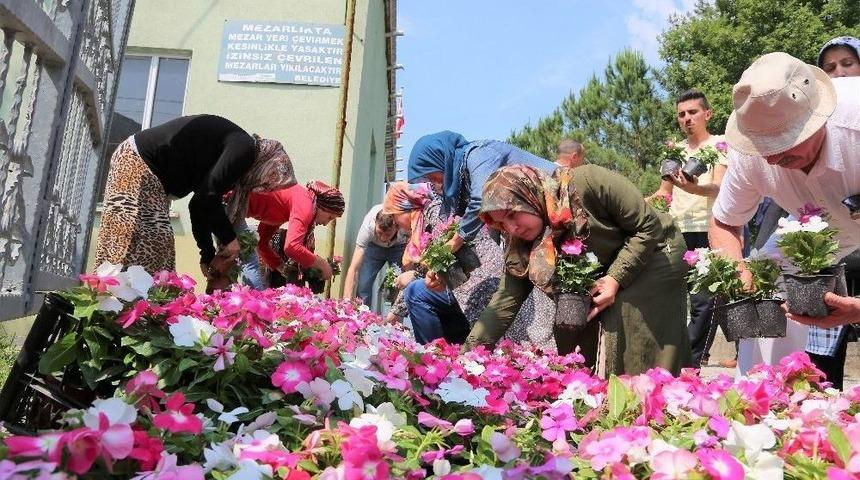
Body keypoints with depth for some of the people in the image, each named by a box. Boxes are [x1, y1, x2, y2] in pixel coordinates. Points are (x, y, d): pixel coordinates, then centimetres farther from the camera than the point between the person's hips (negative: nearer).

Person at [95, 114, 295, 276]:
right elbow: (208, 196, -23)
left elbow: (200, 203, 16)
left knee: (156, 247, 6)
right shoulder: (244, 148, -14)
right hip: (139, 162, -10)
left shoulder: (231, 150, 14)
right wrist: (229, 238, -10)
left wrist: (208, 257, 16)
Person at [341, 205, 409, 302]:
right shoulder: (368, 225, -36)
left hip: (399, 246, 0)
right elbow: (353, 268, -37)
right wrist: (347, 299, -45)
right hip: (374, 245, 1)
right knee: (364, 284, -10)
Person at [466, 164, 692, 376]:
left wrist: (616, 278, -28)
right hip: (603, 272, 5)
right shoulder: (521, 245, -15)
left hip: (655, 253, -5)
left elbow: (649, 226, -23)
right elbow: (506, 300, -14)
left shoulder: (588, 183, -32)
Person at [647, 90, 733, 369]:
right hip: (677, 232, 5)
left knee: (703, 299, -6)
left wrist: (693, 188, -35)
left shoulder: (720, 144, 3)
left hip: (707, 232, -5)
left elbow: (718, 187, -15)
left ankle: (691, 360, 0)